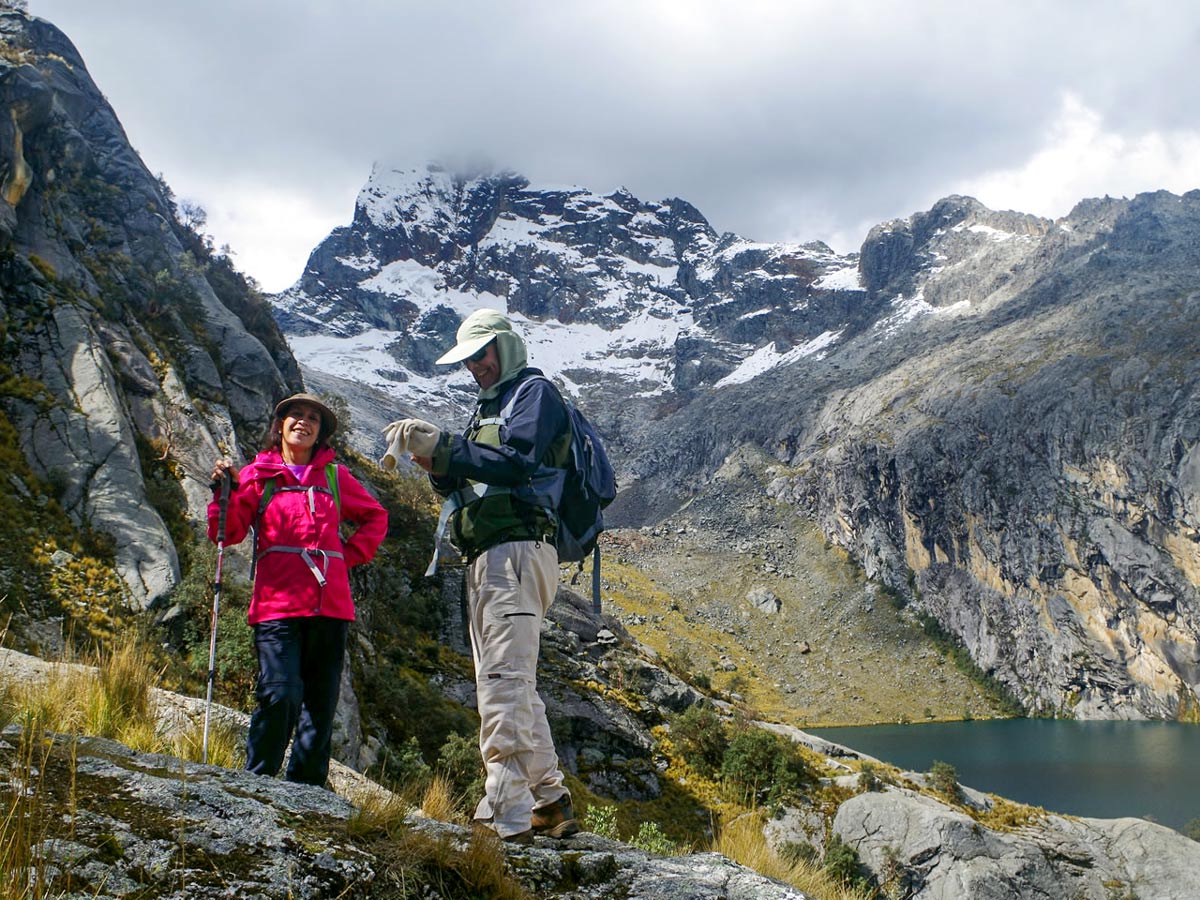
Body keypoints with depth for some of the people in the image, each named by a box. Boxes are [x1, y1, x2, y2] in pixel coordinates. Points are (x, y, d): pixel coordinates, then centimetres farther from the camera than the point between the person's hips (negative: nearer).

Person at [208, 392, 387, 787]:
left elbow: (375, 517, 27)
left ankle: (307, 788, 15)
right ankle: (256, 780, -1)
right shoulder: (259, 474, 9)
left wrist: (350, 554, 12)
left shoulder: (334, 476, 15)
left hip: (329, 605, 3)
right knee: (280, 695, -17)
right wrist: (227, 491, -15)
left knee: (321, 702, 5)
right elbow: (227, 533, 1)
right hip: (277, 604, -3)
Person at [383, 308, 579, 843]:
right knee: (512, 688, 11)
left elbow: (518, 460, -17)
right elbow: (468, 485, 23)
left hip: (517, 551, -10)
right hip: (486, 560, 10)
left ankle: (506, 815, -19)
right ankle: (552, 804, 17)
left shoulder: (536, 393, 1)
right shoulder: (487, 408, 28)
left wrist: (444, 449, -16)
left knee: (504, 683, -17)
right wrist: (439, 466, 3)